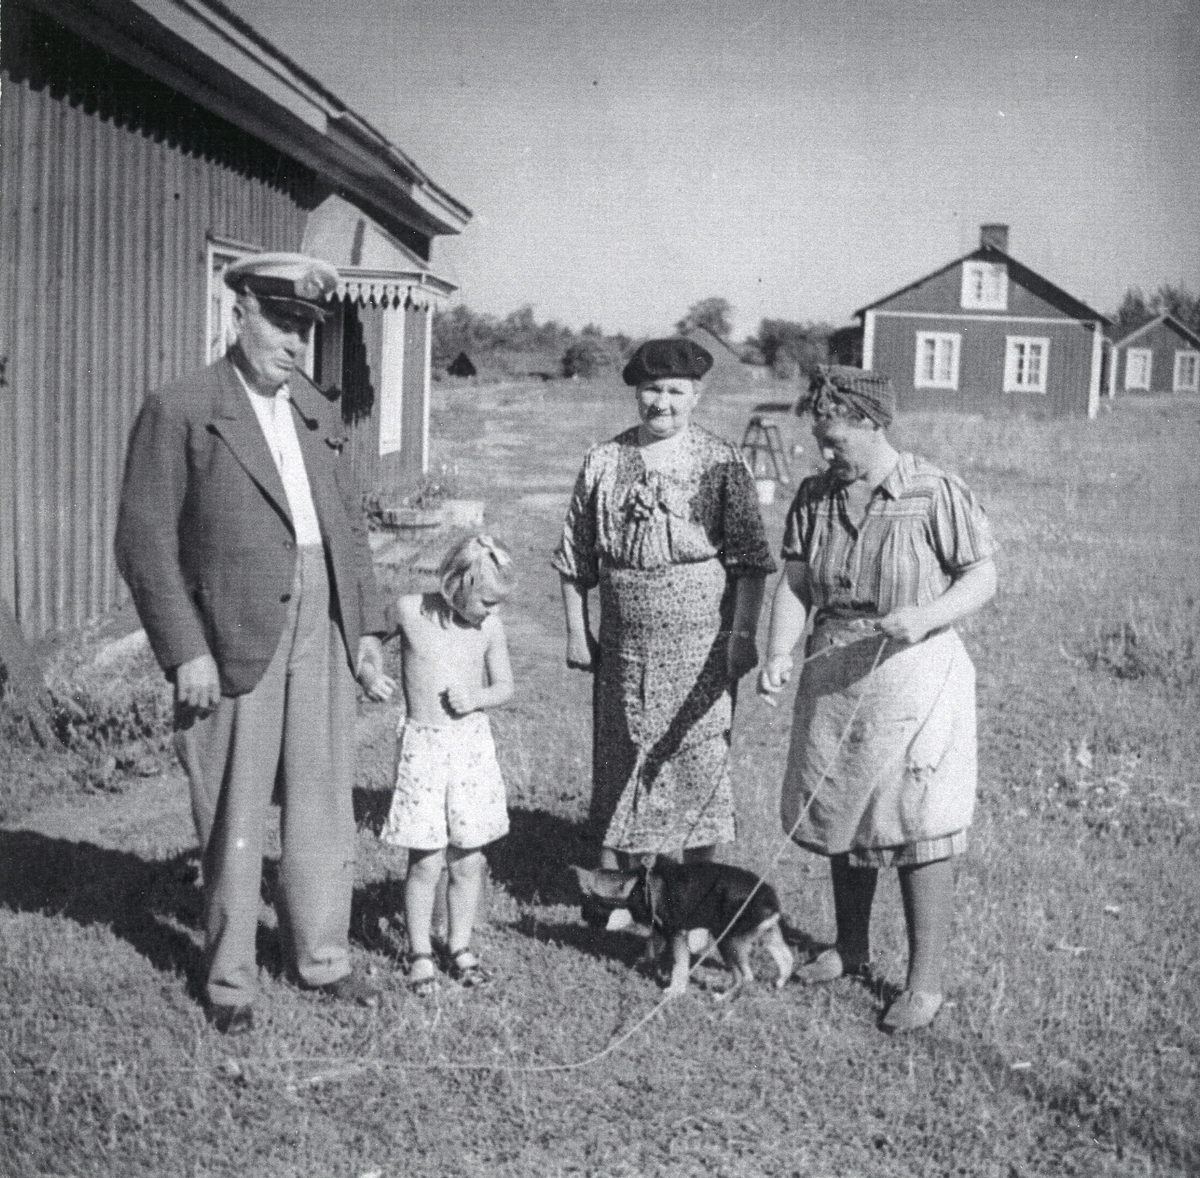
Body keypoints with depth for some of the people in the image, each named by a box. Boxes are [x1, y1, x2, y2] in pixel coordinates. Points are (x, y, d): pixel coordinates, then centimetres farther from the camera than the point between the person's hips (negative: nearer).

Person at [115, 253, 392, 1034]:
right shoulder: (179, 413, -5)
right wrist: (184, 650, -13)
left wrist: (368, 625, 11)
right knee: (234, 819, 6)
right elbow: (145, 541, -8)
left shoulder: (319, 413, 13)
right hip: (234, 639, -5)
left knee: (324, 806, 12)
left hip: (323, 631, 5)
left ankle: (323, 958, 28)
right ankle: (230, 979, 22)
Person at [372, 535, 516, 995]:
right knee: (426, 861, -2)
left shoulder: (490, 627, -2)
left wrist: (476, 698, -13)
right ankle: (420, 953, 15)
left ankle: (460, 947, 24)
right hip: (422, 746, -2)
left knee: (469, 860, 7)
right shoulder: (408, 610, -8)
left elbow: (505, 687, 6)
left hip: (473, 745, 2)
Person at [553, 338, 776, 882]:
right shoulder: (603, 462, 5)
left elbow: (749, 560, -3)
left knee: (700, 764, 3)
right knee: (616, 765, 11)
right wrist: (576, 631, 7)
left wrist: (743, 634, -9)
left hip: (702, 648, -2)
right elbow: (575, 557, 10)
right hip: (623, 648, 3)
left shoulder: (721, 463, -2)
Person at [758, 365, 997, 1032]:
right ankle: (852, 948, 35)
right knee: (840, 811, 16)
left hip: (916, 676, -5)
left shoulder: (936, 494, -10)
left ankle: (926, 981, 9)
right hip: (834, 674, 6)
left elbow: (983, 579, -7)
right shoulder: (815, 496, 4)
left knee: (919, 827, -3)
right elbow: (795, 586, 2)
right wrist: (779, 653, -14)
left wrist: (926, 617, -24)